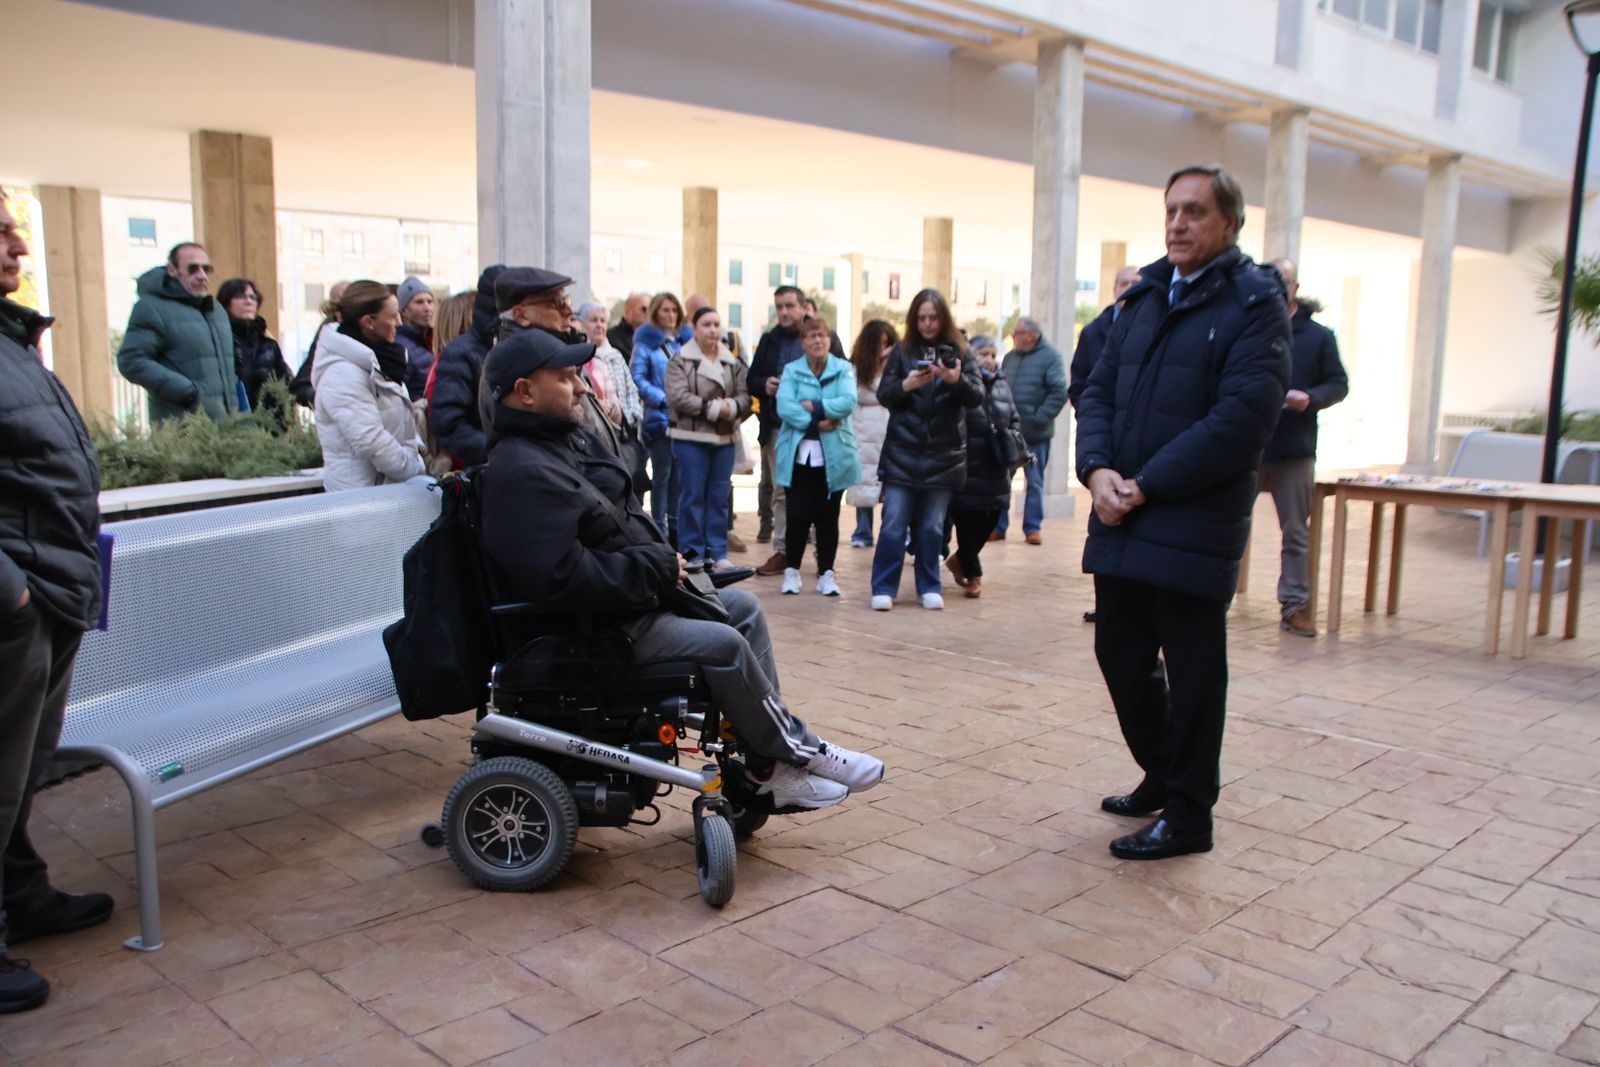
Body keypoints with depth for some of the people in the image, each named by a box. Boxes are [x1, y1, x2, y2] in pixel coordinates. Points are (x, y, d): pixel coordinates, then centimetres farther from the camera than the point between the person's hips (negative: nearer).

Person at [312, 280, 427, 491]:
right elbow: (370, 441, -22)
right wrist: (419, 474, -16)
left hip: (390, 489, 9)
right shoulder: (342, 373, -16)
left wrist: (417, 453, 4)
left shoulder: (377, 361, 14)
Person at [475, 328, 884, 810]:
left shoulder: (565, 437, 11)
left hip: (630, 593, 11)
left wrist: (662, 561, 2)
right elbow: (561, 579, -32)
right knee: (722, 644, -20)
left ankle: (770, 768, 7)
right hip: (592, 626, -11)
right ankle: (791, 751, 3)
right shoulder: (520, 473, -23)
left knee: (744, 608, 8)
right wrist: (657, 568, -20)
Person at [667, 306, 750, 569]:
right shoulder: (680, 360, -2)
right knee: (692, 496, -1)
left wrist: (730, 407, -18)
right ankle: (692, 553, 6)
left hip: (724, 439, 4)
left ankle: (717, 552, 17)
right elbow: (678, 398, -14)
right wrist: (714, 407, -16)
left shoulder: (733, 363, 12)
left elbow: (744, 396, 4)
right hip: (690, 438, -4)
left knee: (720, 497, 9)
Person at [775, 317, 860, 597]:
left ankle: (826, 573, 16)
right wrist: (818, 422, -17)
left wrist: (813, 406, -15)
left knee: (828, 517, 7)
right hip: (798, 455, 0)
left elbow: (848, 402, -12)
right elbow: (784, 407, -11)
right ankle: (792, 570, 15)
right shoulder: (792, 370, 4)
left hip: (834, 456, 1)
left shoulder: (843, 369, 4)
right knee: (798, 515, -1)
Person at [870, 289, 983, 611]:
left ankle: (929, 588, 20)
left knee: (931, 527, 8)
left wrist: (957, 380, -25)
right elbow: (883, 395, 1)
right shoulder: (902, 351, 5)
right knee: (894, 524, 0)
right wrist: (906, 385, -19)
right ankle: (883, 588, 8)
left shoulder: (959, 352, 4)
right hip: (902, 452, 0)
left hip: (943, 454, 0)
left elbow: (977, 397, -5)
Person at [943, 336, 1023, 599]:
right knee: (967, 523, 1)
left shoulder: (1002, 385, 12)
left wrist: (1015, 436, 4)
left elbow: (1015, 419, 21)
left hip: (996, 472, 6)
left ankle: (958, 559, 33)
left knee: (988, 523, 9)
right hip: (966, 471, -6)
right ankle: (973, 574, 20)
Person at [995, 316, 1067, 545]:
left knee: (1035, 482, 7)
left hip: (1035, 435, -5)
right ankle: (998, 526, 16)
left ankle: (1033, 527, 16)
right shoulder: (1010, 357, 10)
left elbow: (1059, 392, -14)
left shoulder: (1049, 356, -7)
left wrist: (1040, 419, -17)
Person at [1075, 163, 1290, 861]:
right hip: (1121, 522, 7)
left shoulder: (1255, 303, -6)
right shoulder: (1143, 298, 15)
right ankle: (1162, 775, 36)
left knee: (1192, 671, 4)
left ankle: (1187, 815, 19)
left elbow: (1243, 416, -16)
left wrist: (1146, 486, -17)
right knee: (1121, 655, 14)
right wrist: (1097, 469, -8)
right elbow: (1098, 390, 11)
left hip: (1194, 527, -6)